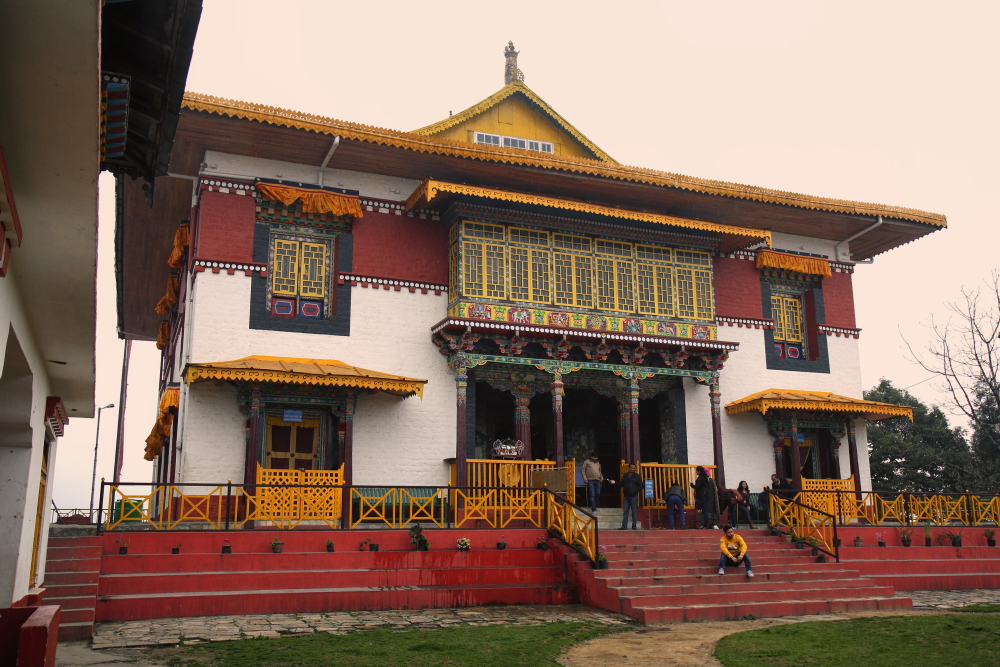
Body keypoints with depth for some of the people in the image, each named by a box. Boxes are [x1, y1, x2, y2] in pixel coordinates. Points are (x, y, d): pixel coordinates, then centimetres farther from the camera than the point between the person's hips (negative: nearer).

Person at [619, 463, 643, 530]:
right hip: (626, 496, 3)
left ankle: (634, 526, 7)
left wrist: (636, 490, -18)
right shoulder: (625, 475, 15)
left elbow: (640, 486, -3)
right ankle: (624, 526, 6)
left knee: (634, 512, 1)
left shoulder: (637, 476, 3)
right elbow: (621, 484, 18)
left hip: (634, 496, -3)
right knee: (625, 511, 3)